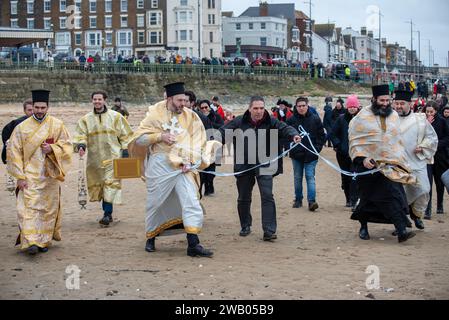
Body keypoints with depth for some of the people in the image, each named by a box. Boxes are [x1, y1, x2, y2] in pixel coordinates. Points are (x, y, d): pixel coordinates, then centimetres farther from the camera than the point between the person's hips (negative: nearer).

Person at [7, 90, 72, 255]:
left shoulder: (57, 125, 2)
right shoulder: (22, 127, -2)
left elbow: (67, 145, 6)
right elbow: (14, 152, -3)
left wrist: (52, 149, -15)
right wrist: (20, 177, -9)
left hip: (50, 175, 2)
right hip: (30, 175, -2)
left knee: (48, 209, 7)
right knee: (29, 207, -14)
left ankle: (44, 240, 19)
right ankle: (31, 242, -19)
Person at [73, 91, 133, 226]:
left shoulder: (115, 117, 4)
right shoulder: (86, 119, 9)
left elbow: (125, 135, 6)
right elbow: (81, 135, 4)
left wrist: (125, 150, -2)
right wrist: (81, 145, -16)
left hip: (112, 157, -3)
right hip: (94, 158, 3)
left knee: (110, 184, -13)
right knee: (98, 184, 7)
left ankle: (107, 214, -14)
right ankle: (107, 213, 17)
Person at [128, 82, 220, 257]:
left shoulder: (191, 117, 5)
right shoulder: (155, 114, 0)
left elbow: (198, 143, 5)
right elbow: (139, 138, -1)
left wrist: (190, 161, -11)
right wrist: (160, 136, -14)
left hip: (183, 166, 1)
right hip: (160, 165, -1)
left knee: (191, 202, -11)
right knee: (156, 203, 8)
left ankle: (193, 244, -14)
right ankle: (151, 238, 29)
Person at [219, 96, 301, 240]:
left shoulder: (271, 122, -4)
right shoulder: (238, 122, -4)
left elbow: (285, 128, -13)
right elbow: (223, 132, -5)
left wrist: (293, 135, -35)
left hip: (264, 167, -1)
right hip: (244, 166, 1)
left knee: (267, 196, -10)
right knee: (243, 198, 14)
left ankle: (269, 231, -7)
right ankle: (245, 227, 34)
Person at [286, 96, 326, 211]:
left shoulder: (315, 119, -1)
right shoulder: (291, 120, -1)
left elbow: (322, 135, 5)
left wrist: (317, 148, -3)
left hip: (311, 155, -2)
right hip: (296, 154, 2)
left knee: (310, 177, -8)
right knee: (297, 178, 12)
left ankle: (312, 201, -12)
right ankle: (298, 200, 23)